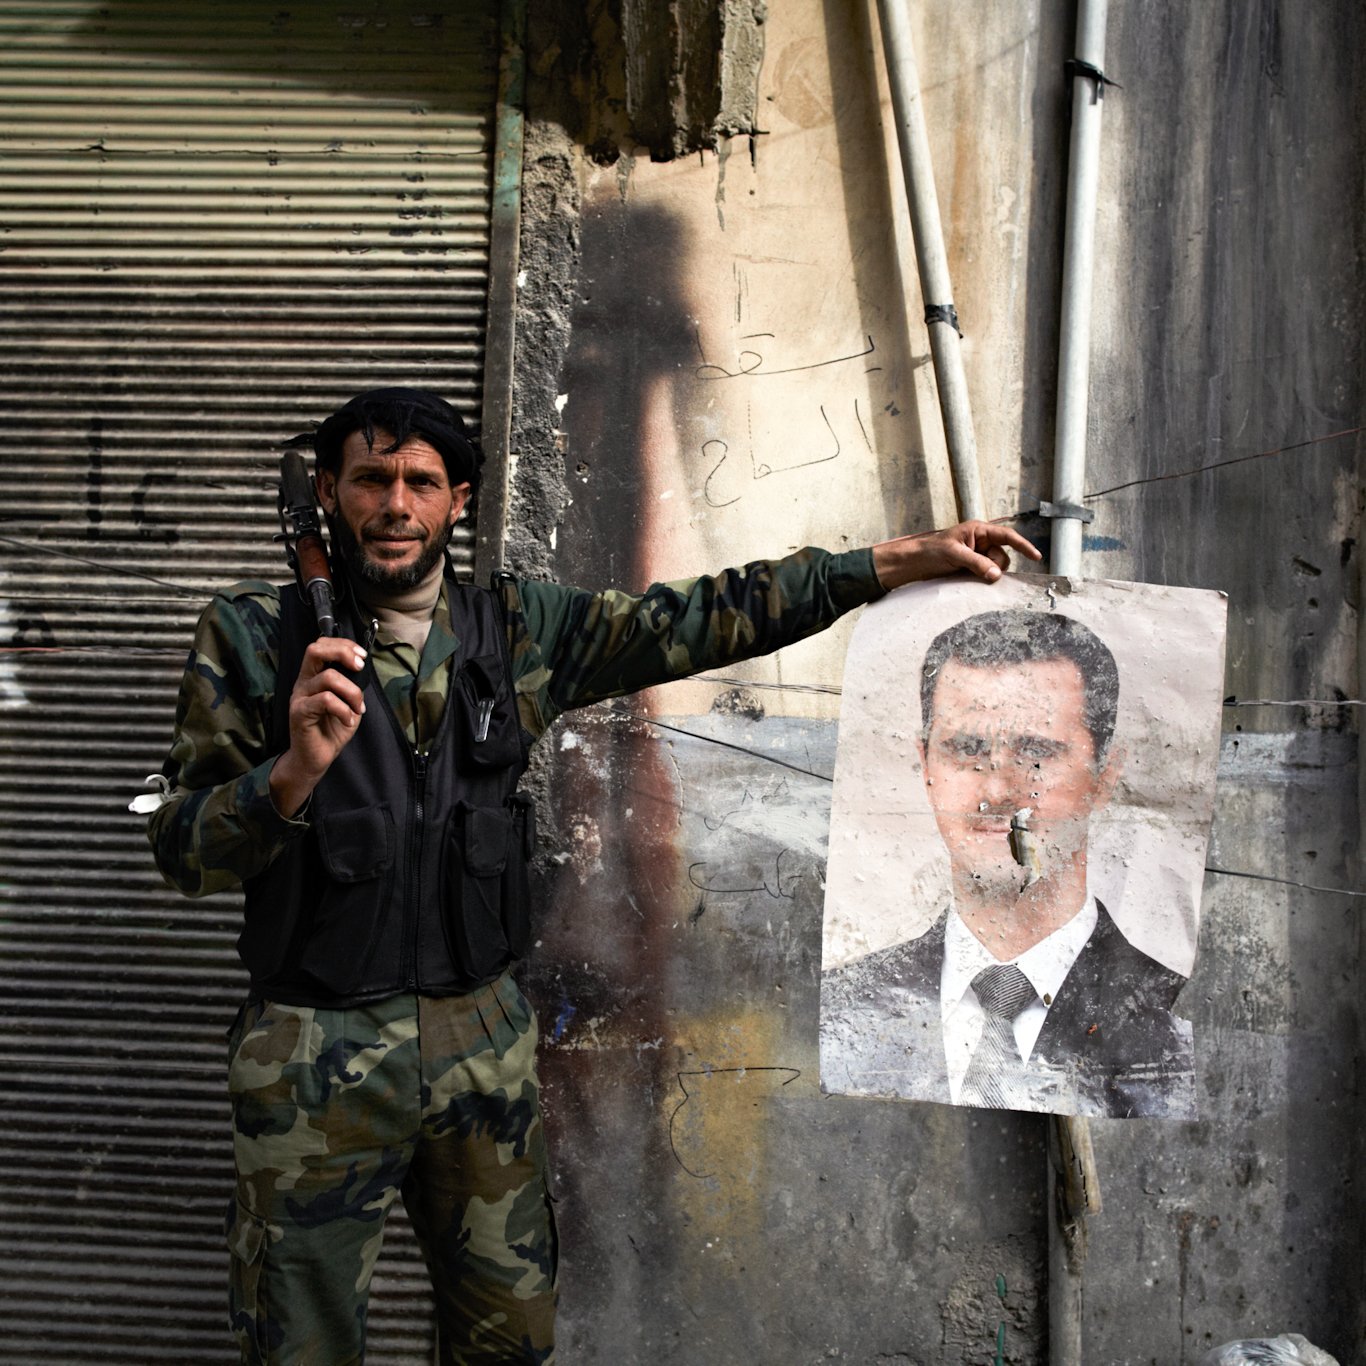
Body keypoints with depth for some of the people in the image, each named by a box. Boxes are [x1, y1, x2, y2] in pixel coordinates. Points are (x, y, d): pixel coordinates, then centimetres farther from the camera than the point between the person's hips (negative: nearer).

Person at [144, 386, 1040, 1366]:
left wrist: (902, 560, -1)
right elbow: (184, 852, -8)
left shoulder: (516, 630, 3)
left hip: (482, 1037, 3)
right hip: (318, 1053, -2)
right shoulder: (252, 636, -5)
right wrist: (295, 771, -29)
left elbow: (701, 620, 1)